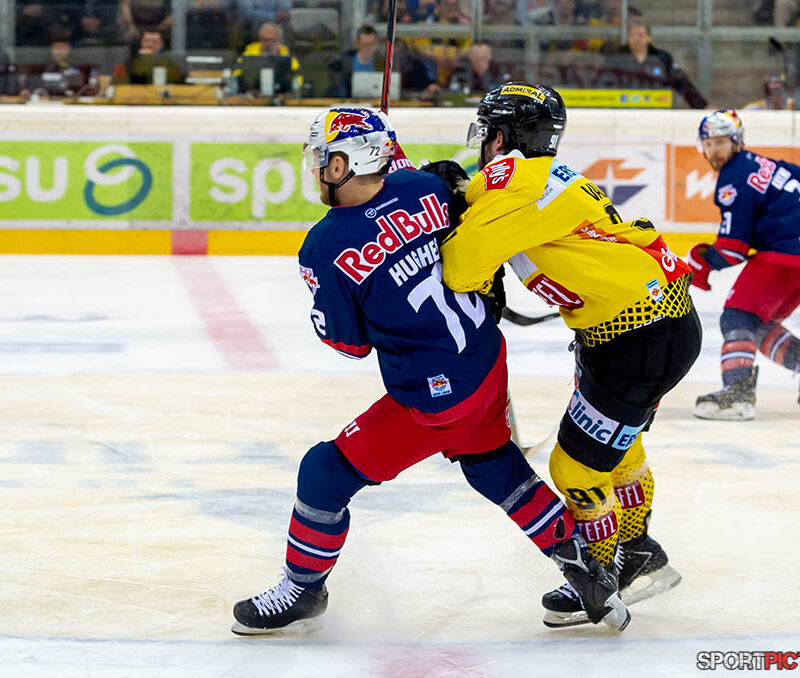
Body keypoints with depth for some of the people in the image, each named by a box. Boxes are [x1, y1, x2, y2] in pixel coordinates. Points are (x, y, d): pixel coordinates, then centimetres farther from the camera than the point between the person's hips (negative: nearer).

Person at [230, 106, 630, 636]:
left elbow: (349, 342, -5)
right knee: (496, 468, 29)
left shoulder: (325, 248, -18)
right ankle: (577, 558, 32)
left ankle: (303, 590, 22)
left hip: (433, 399, -6)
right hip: (488, 363, 7)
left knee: (327, 473, 7)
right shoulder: (424, 186, -5)